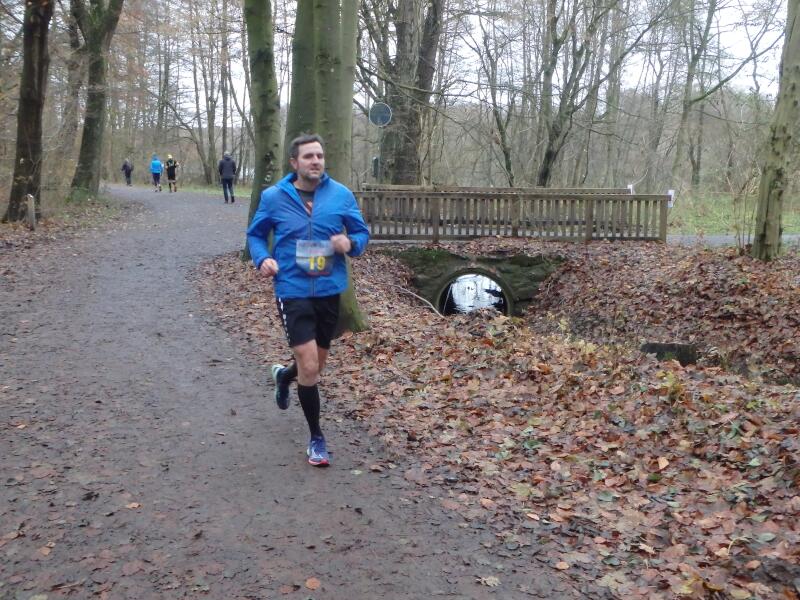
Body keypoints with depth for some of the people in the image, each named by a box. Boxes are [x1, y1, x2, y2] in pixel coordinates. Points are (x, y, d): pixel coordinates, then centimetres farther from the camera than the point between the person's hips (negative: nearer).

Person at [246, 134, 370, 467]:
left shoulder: (342, 194, -2)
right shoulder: (273, 197, -4)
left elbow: (362, 232, 6)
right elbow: (255, 234, 9)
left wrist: (351, 243, -17)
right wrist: (262, 259, -12)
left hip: (330, 290, 3)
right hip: (293, 292, -3)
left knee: (316, 365, 18)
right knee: (309, 366, -10)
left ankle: (284, 375, 55)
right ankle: (316, 438, 9)